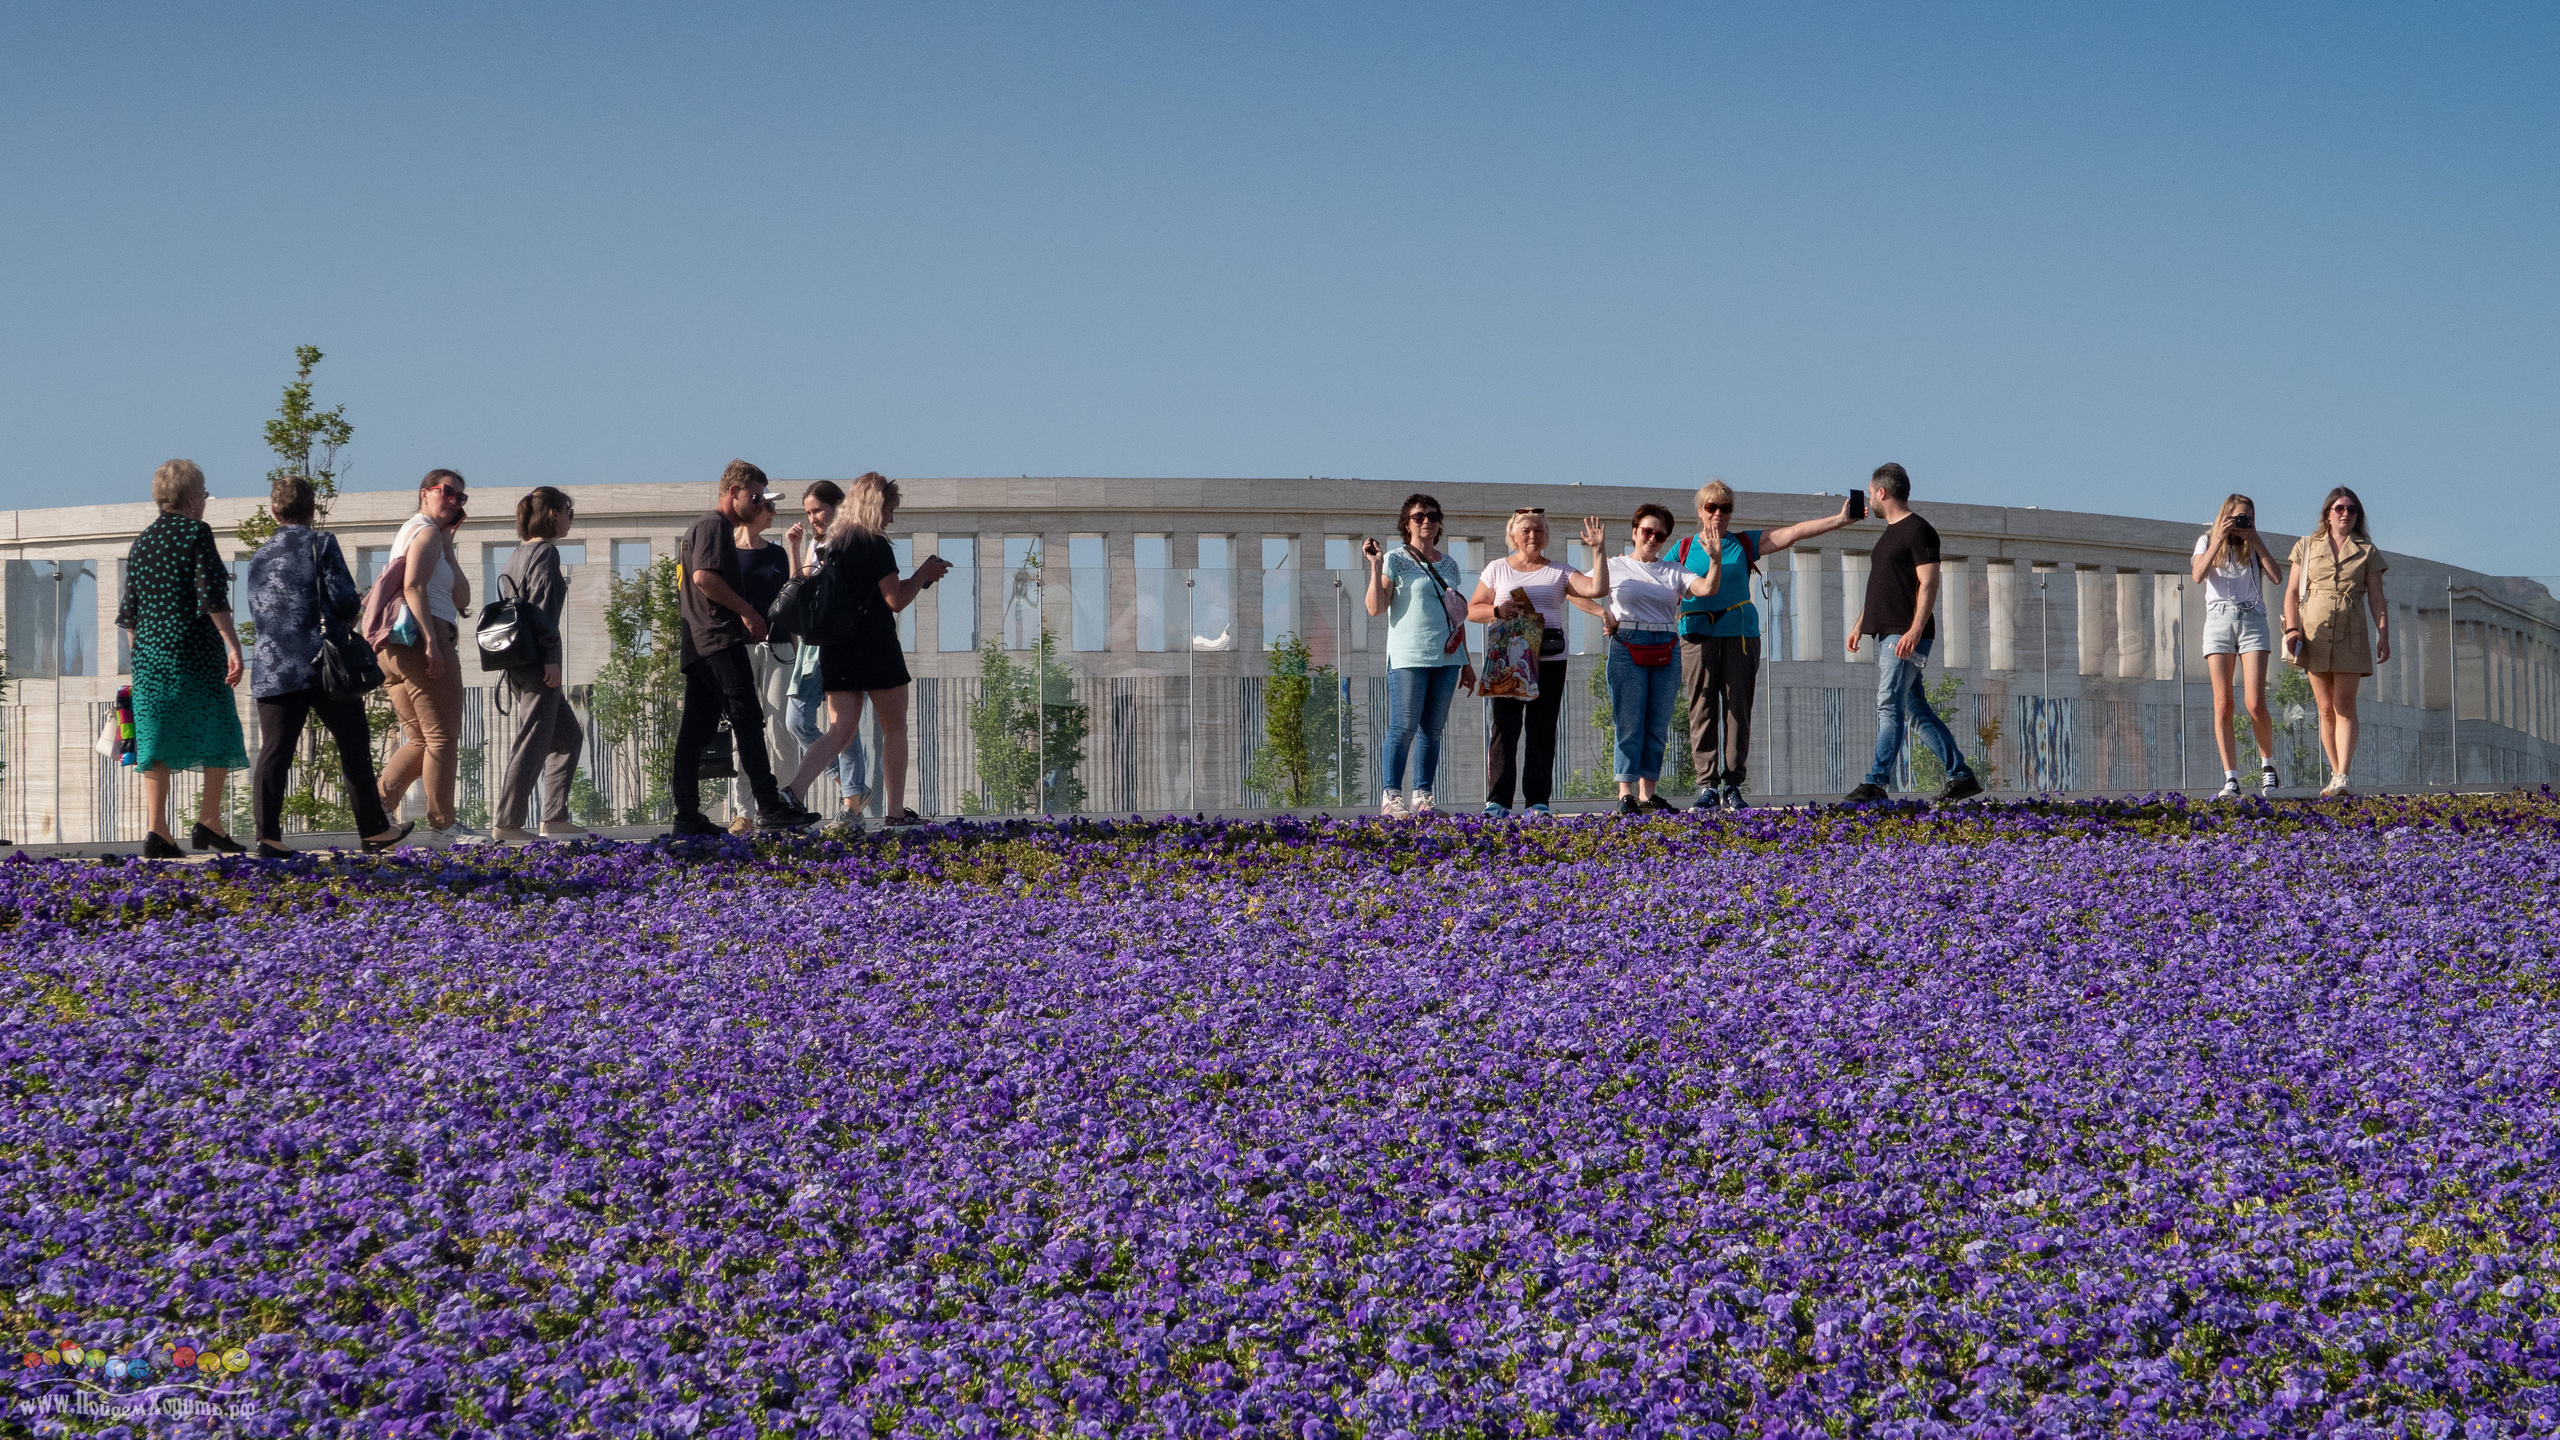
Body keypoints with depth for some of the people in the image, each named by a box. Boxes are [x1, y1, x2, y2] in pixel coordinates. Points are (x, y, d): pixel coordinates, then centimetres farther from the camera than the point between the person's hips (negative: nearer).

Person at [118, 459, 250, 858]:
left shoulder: (142, 541, 13)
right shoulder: (196, 533, -5)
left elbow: (129, 610, 14)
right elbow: (211, 596, -14)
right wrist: (233, 645, -14)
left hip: (149, 652, 6)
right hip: (195, 650, -6)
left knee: (156, 740, 3)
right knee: (218, 734, 6)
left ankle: (157, 831, -2)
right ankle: (208, 822, 0)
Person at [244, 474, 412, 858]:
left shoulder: (259, 557, 11)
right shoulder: (321, 544, -4)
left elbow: (256, 615, 16)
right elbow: (344, 602, -11)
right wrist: (357, 604, 10)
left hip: (272, 669, 4)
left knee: (274, 751, 0)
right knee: (354, 746, 9)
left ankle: (268, 835, -10)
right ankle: (373, 830, 16)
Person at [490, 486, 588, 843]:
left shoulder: (520, 553, 19)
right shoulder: (545, 552, -8)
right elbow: (543, 607, -17)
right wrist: (551, 657, -20)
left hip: (519, 662, 10)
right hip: (536, 664, -10)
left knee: (568, 736, 15)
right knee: (531, 743, -7)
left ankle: (554, 819, 13)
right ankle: (507, 823, -8)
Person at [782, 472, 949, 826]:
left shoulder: (832, 544, 12)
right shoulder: (876, 545, -10)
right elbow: (896, 600, -11)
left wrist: (920, 577, 25)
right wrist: (923, 574, 5)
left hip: (835, 648, 6)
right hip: (875, 648, -6)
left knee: (839, 730, 4)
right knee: (894, 728, 9)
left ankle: (792, 791, -17)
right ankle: (895, 810, 11)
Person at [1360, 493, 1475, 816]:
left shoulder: (1449, 565, 16)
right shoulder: (1395, 559, 0)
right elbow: (1376, 608, -8)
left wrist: (1466, 662, 18)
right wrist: (1376, 566, -16)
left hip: (1446, 656, 5)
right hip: (1408, 657, -5)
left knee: (1433, 729, 5)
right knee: (1404, 727, -10)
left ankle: (1422, 797, 8)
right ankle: (1391, 796, -5)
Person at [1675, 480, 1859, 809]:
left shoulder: (1746, 544, 13)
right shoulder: (1685, 548, 12)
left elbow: (1794, 533, 8)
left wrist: (1839, 520, 1)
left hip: (1740, 633, 1)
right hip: (1697, 635, -1)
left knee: (1737, 708, -2)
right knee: (1703, 710, -4)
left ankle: (1732, 785, 0)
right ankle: (1707, 784, -2)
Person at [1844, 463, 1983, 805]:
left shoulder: (1919, 531, -10)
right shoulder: (1889, 533, 20)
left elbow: (1928, 584, -17)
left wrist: (1915, 630, -26)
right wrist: (1860, 624, 24)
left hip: (1906, 636, -10)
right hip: (1887, 634, 10)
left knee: (1889, 705, -12)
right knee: (1915, 709, 8)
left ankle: (1876, 783, -14)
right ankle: (1960, 776, 12)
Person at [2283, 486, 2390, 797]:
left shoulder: (2367, 552, 9)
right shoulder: (2306, 547, 11)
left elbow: (2377, 599, 7)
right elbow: (2292, 592, 7)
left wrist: (2383, 635, -4)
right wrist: (2292, 628, -7)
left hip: (2351, 634, -1)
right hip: (2315, 633, 1)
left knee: (2345, 705, -11)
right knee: (2325, 708, 3)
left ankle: (2341, 778, -19)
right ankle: (2335, 772, 12)